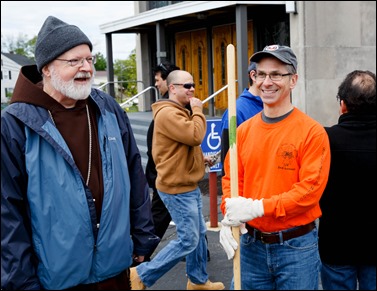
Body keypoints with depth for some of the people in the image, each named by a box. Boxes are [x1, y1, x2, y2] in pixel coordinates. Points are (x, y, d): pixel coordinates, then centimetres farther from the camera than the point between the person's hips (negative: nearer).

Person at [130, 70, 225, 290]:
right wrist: (198, 111, -14)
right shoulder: (168, 113, -19)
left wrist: (202, 159, 9)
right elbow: (195, 136, -28)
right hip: (178, 188, -11)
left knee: (199, 234, 17)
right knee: (188, 240, -5)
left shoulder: (179, 112, 16)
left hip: (188, 185, 11)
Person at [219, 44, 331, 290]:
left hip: (296, 247, -4)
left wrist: (258, 207, -22)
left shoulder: (312, 132, -12)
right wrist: (229, 216, -11)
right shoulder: (244, 130, 3)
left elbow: (310, 188, -17)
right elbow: (231, 179, 6)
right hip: (251, 243, 4)